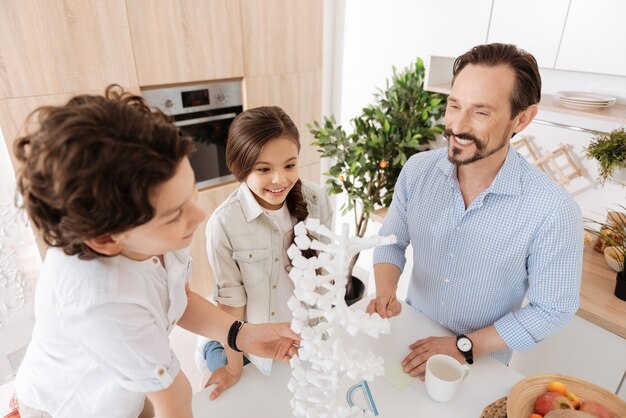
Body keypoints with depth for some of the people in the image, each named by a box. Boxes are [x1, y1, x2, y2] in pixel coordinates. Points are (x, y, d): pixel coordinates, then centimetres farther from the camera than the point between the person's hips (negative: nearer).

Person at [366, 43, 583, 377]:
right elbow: (391, 241, -4)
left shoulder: (554, 211, -25)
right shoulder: (417, 169, -16)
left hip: (482, 362, -3)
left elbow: (552, 309, -15)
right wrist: (385, 293, -22)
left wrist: (464, 347, -18)